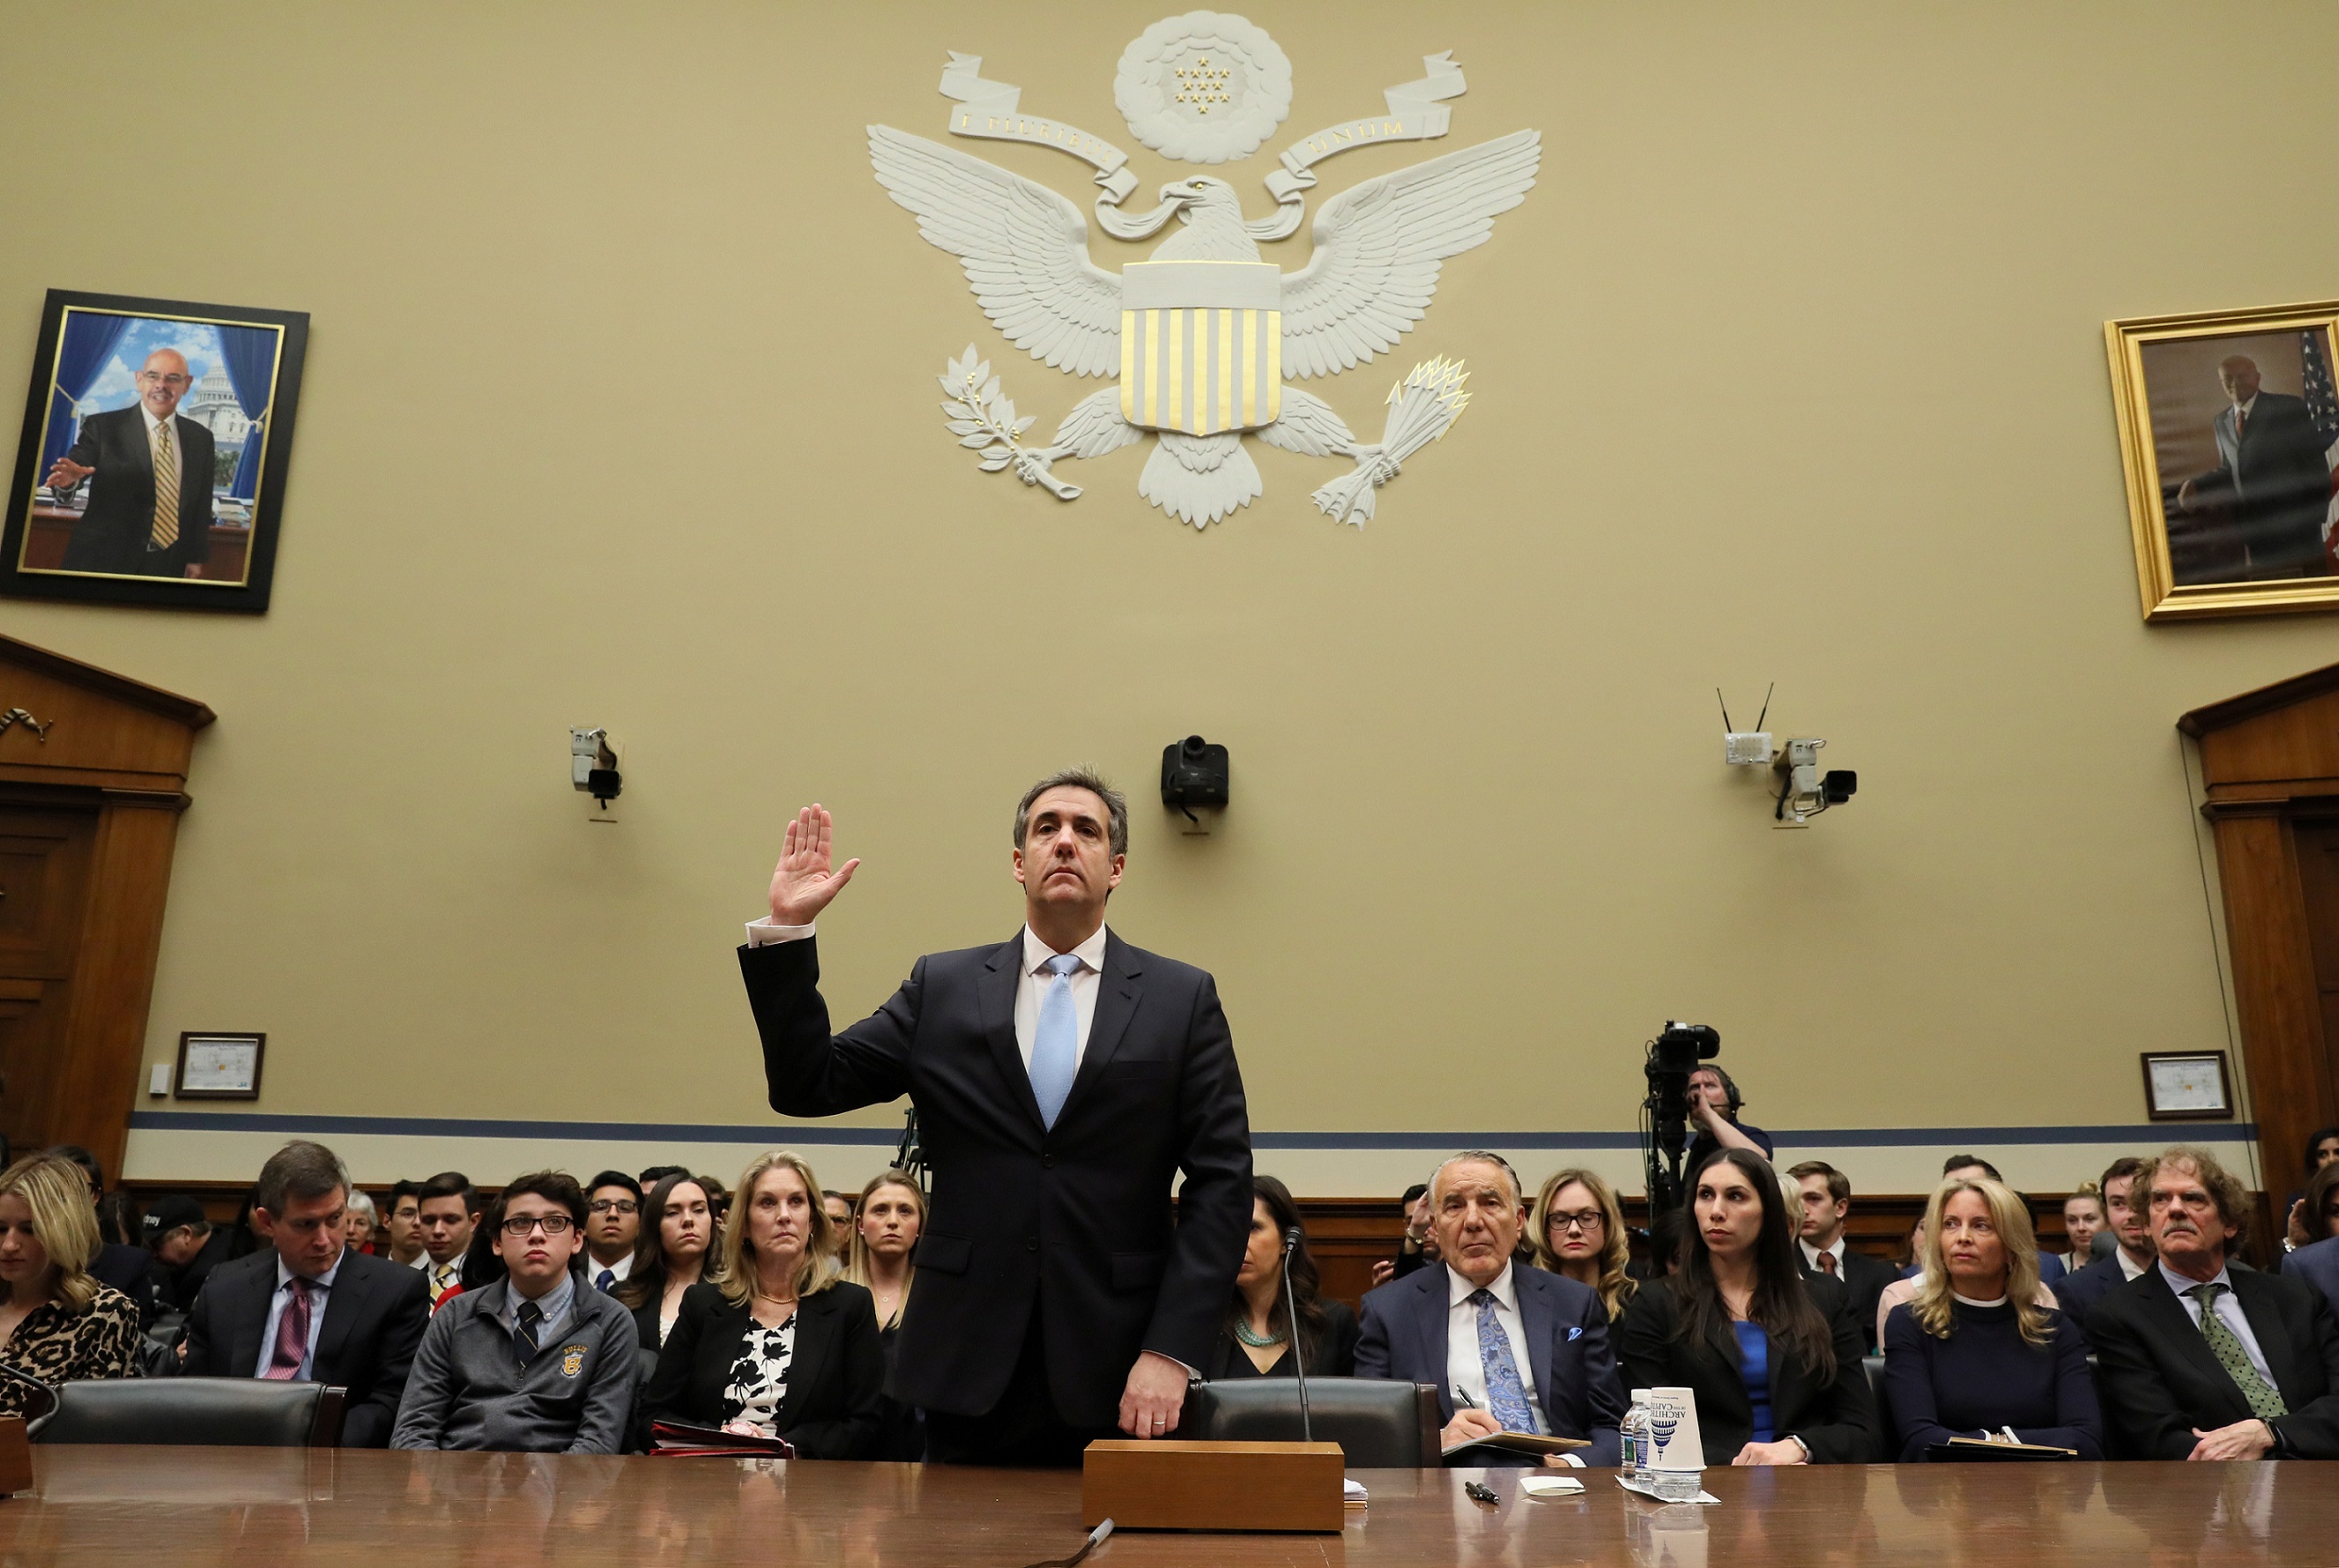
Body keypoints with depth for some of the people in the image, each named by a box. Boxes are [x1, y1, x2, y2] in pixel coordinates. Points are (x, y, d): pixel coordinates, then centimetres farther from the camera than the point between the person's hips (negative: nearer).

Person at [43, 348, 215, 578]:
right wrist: (69, 478, -36)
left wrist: (197, 558, 6)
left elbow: (202, 506, 8)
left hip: (169, 566, 2)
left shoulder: (201, 438, 6)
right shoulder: (102, 427, -2)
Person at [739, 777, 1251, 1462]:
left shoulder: (1184, 997, 2)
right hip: (970, 1371, 1)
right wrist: (787, 932, -6)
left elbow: (1221, 1181, -2)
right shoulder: (941, 988, 7)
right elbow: (807, 1085, 3)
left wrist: (1171, 1352, -10)